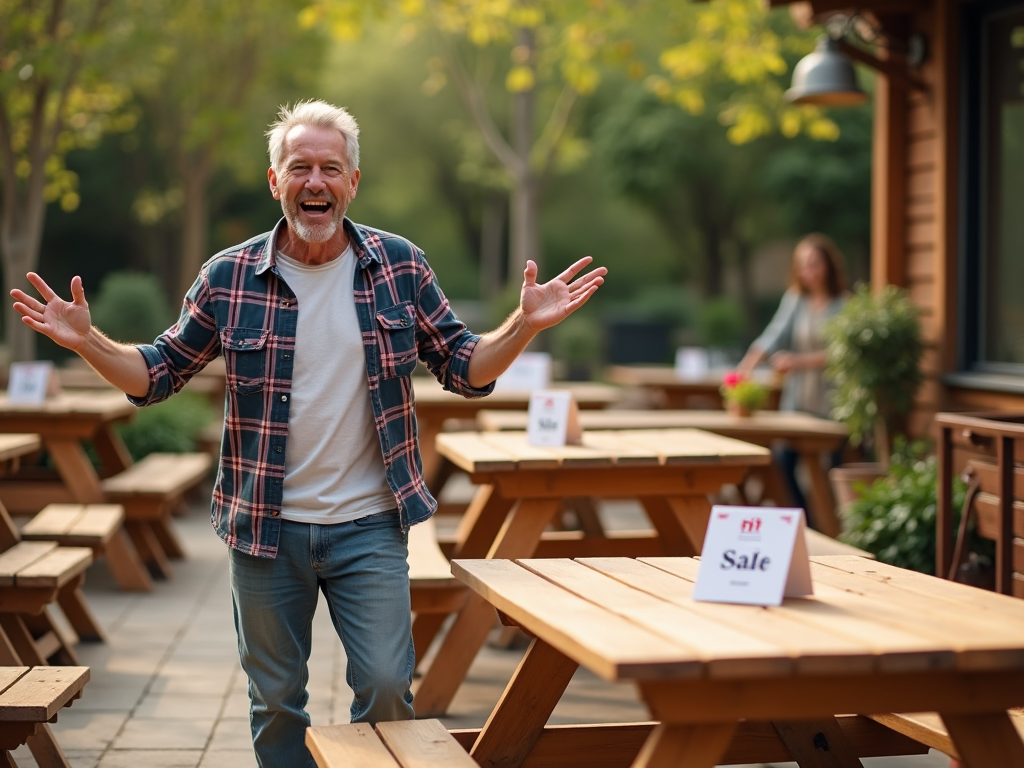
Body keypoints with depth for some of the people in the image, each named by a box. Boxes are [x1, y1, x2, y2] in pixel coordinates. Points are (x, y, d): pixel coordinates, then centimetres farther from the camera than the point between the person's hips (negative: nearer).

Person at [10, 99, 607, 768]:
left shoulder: (401, 267, -1)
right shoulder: (229, 277, -3)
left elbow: (465, 368, 3)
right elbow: (158, 374, 5)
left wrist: (525, 325, -14)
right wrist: (85, 340, -11)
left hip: (369, 525, 0)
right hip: (265, 529, 1)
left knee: (386, 686, -1)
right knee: (275, 700, 11)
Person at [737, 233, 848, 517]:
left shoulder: (845, 304, -7)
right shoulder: (794, 299, 6)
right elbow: (775, 334, -5)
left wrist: (799, 361, -29)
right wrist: (749, 362, -22)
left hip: (831, 402, -4)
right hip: (797, 400, 4)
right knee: (782, 461, -3)